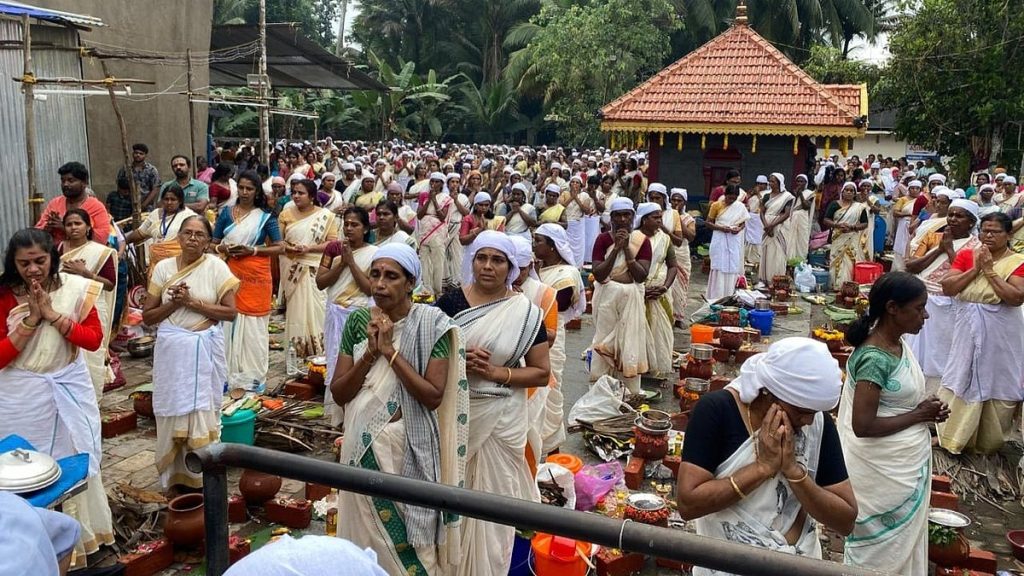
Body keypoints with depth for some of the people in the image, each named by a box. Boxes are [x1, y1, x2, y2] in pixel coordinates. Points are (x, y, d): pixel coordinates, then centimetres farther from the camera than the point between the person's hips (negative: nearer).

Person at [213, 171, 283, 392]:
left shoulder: (265, 216, 2)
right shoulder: (226, 212, 8)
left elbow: (280, 247, -2)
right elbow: (213, 244, 11)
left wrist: (252, 250, -13)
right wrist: (223, 249, -11)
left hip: (256, 276, -2)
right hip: (230, 275, 2)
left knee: (253, 326, 2)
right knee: (229, 324, 3)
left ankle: (253, 375, 10)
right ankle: (229, 373, 13)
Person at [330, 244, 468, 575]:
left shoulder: (431, 324, -11)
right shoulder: (358, 321, 0)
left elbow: (433, 396, -18)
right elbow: (338, 394, -2)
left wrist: (390, 351, -20)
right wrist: (370, 353, -16)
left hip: (407, 447, -4)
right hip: (363, 446, 4)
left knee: (407, 539, 9)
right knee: (366, 533, 17)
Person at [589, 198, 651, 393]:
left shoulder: (641, 241, 0)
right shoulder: (603, 239, -2)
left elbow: (642, 276, -9)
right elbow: (598, 275, -12)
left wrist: (627, 249, -15)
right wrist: (616, 248, -17)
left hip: (631, 298, 0)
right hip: (607, 297, 0)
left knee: (630, 343, 3)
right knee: (604, 345, 5)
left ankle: (630, 394, 12)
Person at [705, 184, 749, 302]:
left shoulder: (740, 206, 2)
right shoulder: (716, 205, -3)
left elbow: (743, 223, 12)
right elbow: (708, 223, 0)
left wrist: (739, 229, -11)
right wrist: (721, 228, -16)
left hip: (734, 240, 2)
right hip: (720, 240, -2)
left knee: (733, 267, 2)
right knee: (719, 267, -3)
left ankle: (730, 296, 10)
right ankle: (716, 296, 2)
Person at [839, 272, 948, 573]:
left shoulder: (898, 342, 2)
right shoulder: (875, 358, -26)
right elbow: (862, 425, -28)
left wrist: (925, 410, -3)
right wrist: (919, 415, -19)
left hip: (906, 461, 9)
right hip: (884, 468, -9)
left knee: (903, 537, 23)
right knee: (881, 543, 9)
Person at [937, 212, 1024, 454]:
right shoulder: (965, 255, 1)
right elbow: (947, 287, -8)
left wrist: (990, 270, -19)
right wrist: (975, 269, -16)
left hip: (999, 336, -2)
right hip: (968, 331, 3)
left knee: (996, 383, 9)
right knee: (962, 380, 12)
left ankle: (988, 441, 27)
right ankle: (951, 434, 25)